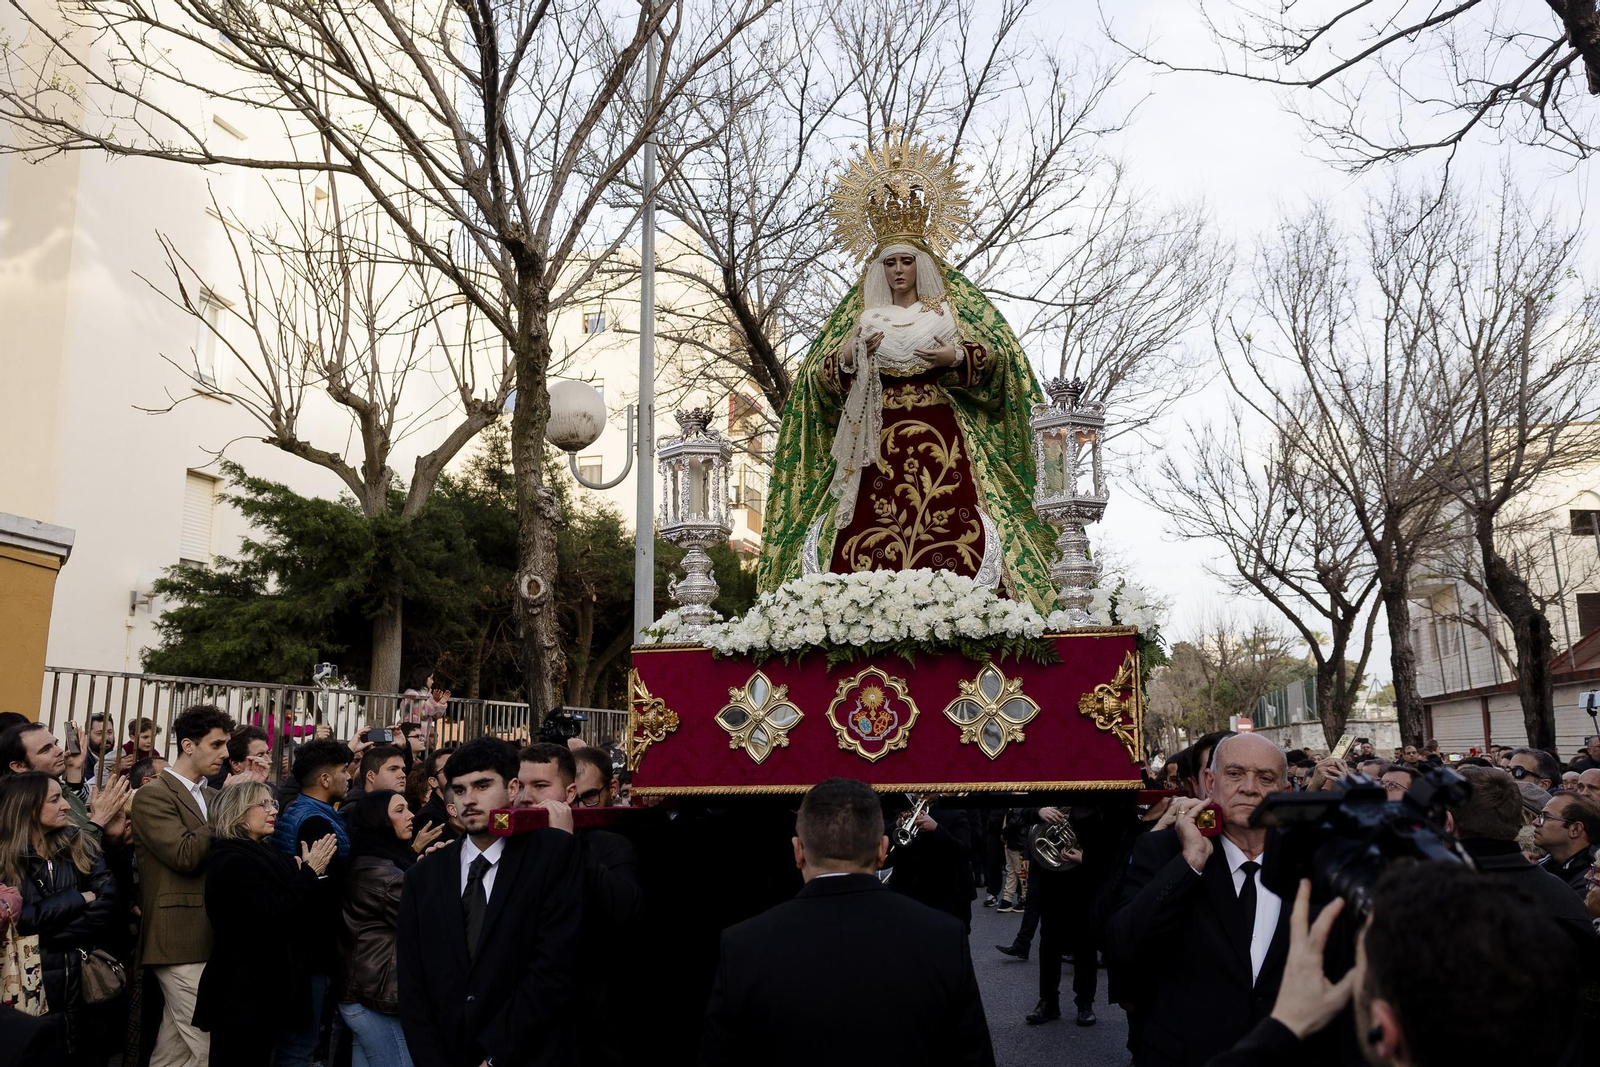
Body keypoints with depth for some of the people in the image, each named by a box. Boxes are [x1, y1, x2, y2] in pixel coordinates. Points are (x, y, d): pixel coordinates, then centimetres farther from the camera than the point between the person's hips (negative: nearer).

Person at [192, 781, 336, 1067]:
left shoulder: (263, 856, 13)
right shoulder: (232, 862, -15)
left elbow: (297, 913, 13)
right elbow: (274, 918, -23)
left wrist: (310, 874, -1)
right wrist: (309, 873, -16)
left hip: (264, 989, 9)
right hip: (242, 995, -9)